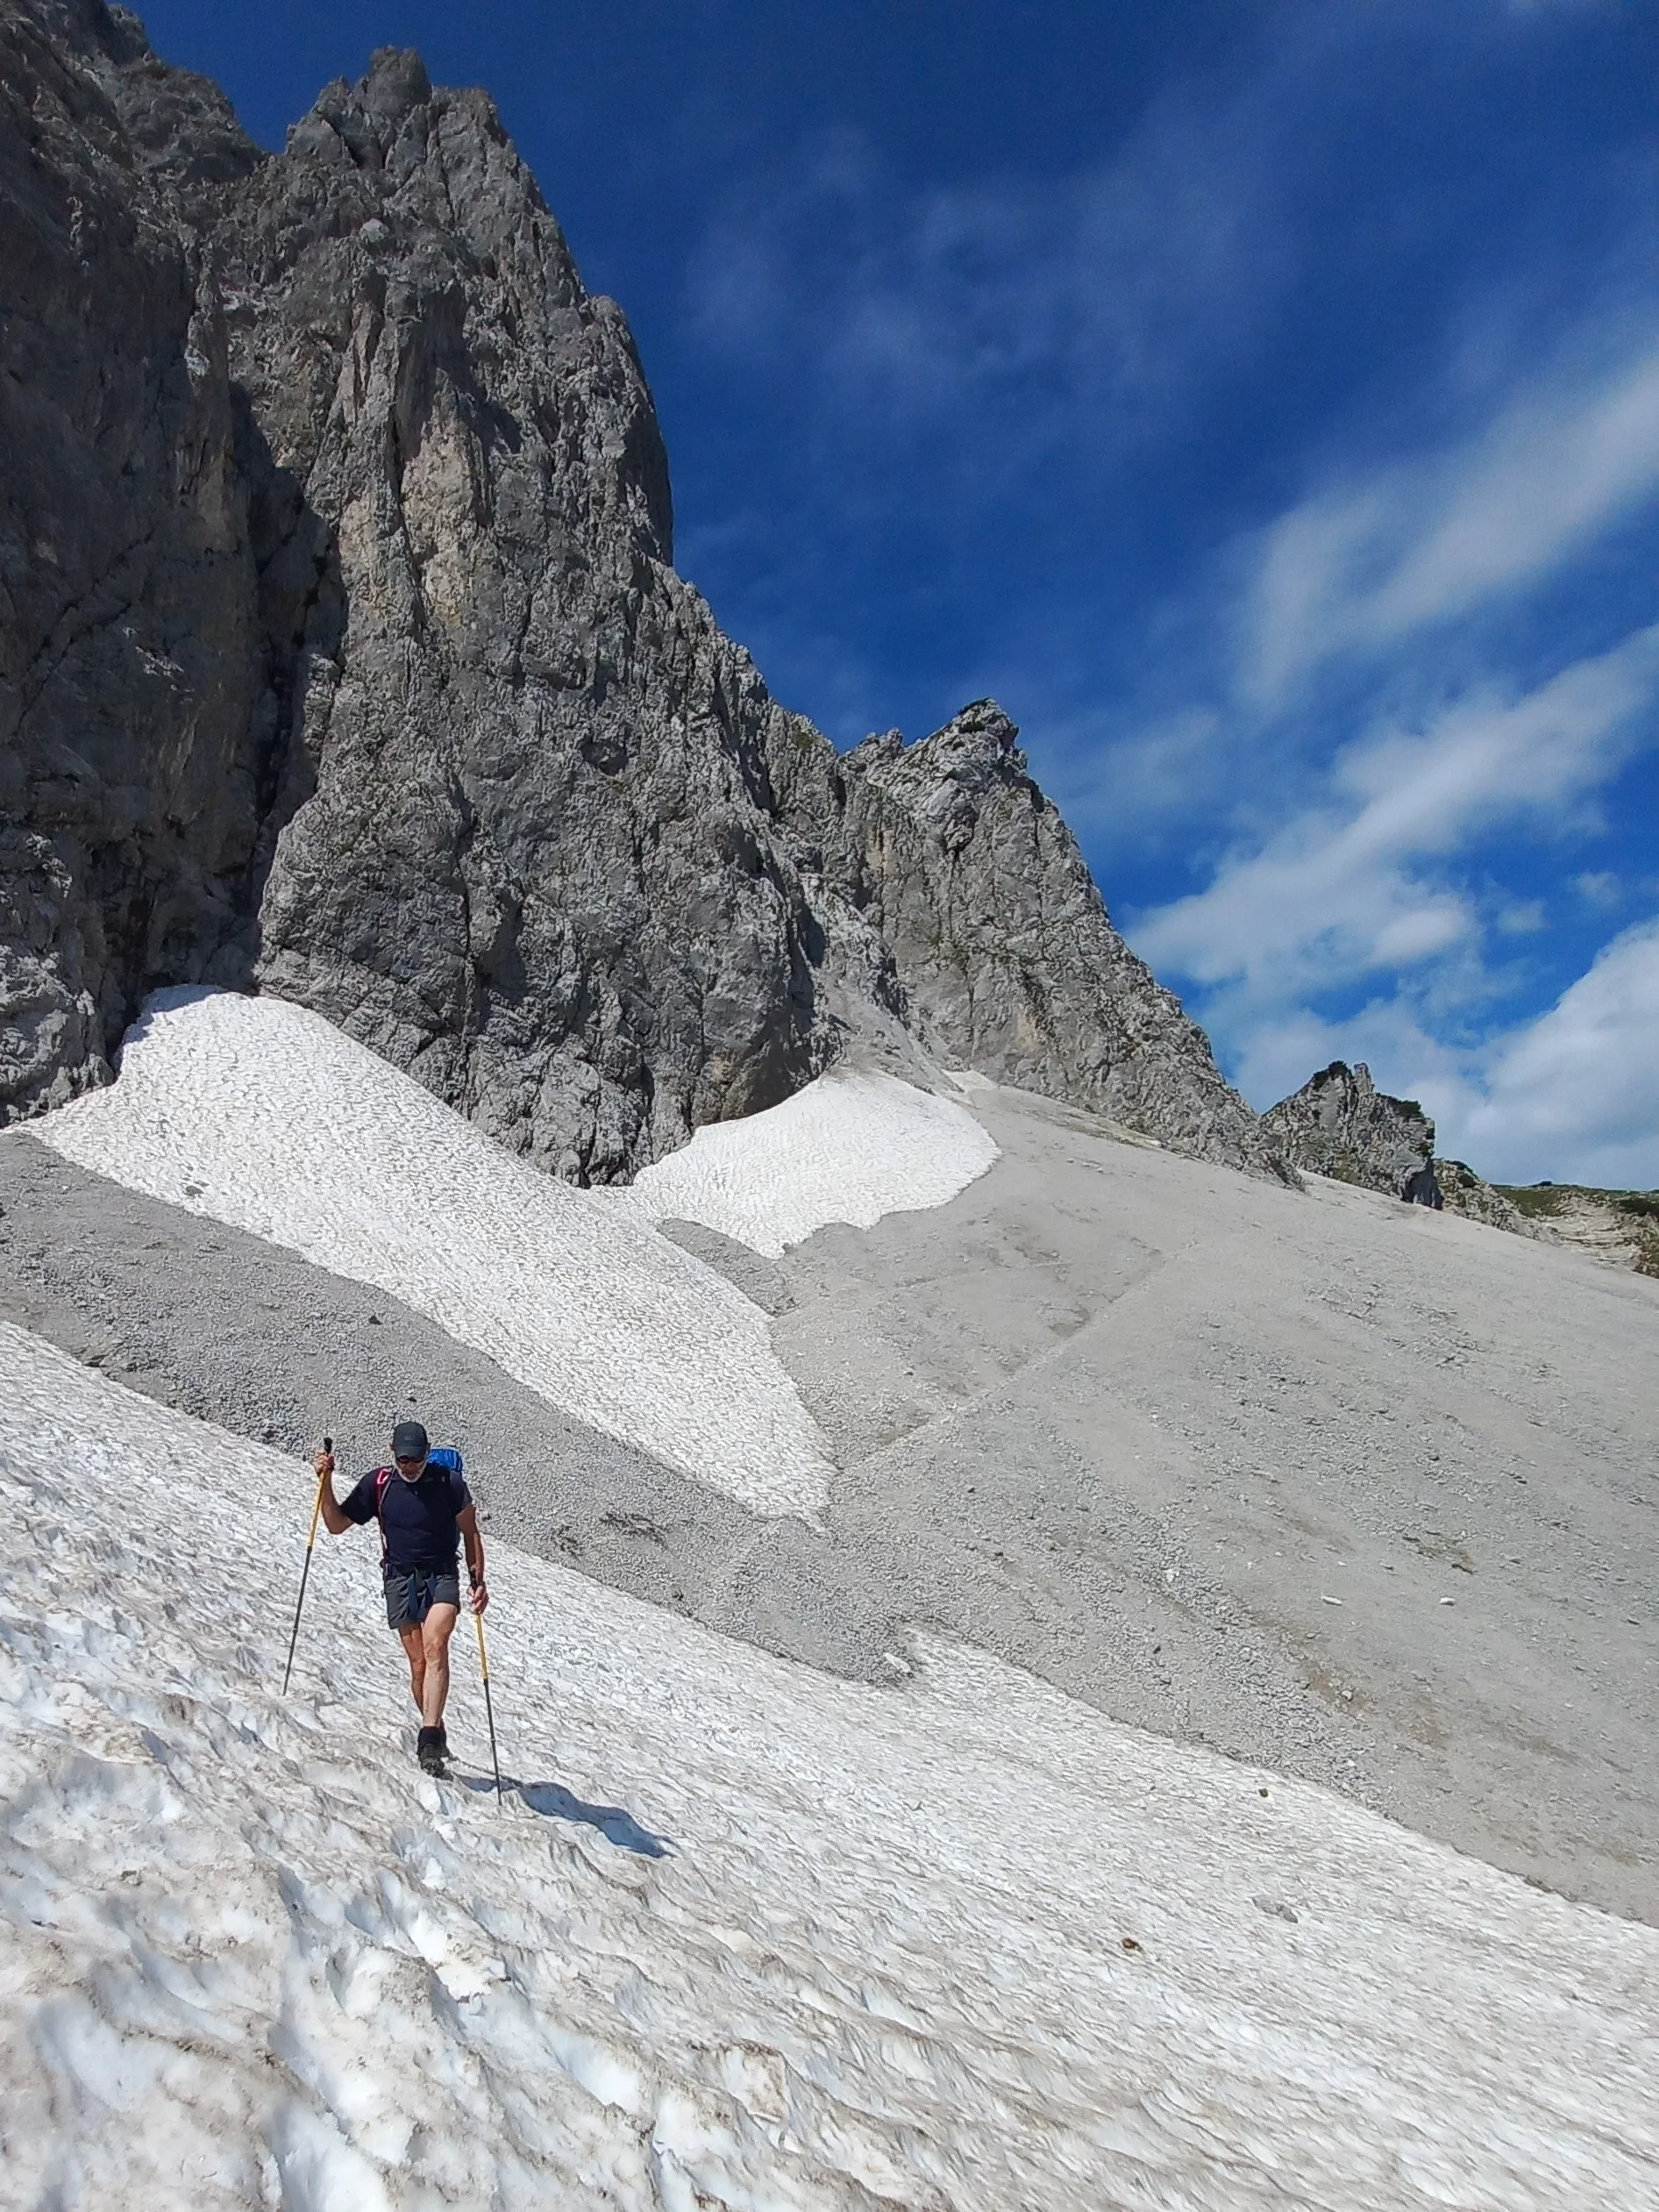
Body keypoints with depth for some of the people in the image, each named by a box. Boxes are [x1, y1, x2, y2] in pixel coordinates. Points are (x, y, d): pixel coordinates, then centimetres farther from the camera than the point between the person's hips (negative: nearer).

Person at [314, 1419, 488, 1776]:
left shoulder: (449, 1482, -4)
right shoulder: (378, 1483, 1)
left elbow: (470, 1532, 6)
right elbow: (337, 1525, 8)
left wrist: (478, 1579, -1)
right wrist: (326, 1482, -6)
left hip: (442, 1576, -2)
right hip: (400, 1579, 2)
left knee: (435, 1645, -24)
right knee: (419, 1662, -1)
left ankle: (429, 1737, -29)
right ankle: (435, 1733, 19)